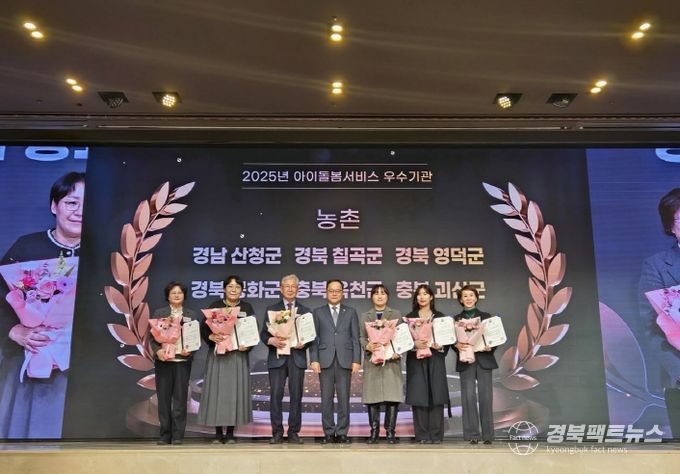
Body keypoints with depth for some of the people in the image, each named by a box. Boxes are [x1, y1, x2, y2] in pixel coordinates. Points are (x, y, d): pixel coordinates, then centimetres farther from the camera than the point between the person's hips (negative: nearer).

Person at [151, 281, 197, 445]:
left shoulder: (191, 314, 11)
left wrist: (189, 350, -13)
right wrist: (158, 350, -15)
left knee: (180, 398, -1)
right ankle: (165, 435, 10)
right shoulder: (159, 313, 9)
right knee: (164, 397, 2)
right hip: (163, 360, 0)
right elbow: (152, 336, 3)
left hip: (182, 360, 0)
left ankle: (178, 435, 4)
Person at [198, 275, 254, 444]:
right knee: (217, 390, -1)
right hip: (218, 354, -1)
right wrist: (211, 337, -21)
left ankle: (230, 432, 9)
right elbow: (203, 328, -1)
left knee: (235, 390, 1)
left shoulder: (247, 308, 7)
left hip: (238, 355, 1)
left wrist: (247, 345, -14)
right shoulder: (215, 306, 4)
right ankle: (218, 432, 8)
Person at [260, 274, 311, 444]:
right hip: (277, 357, -1)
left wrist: (304, 343, -12)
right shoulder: (271, 309, 11)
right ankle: (277, 432, 7)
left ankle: (294, 432, 12)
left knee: (296, 395, 2)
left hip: (297, 357, 1)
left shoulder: (305, 311, 13)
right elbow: (263, 333, 5)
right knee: (275, 395, -2)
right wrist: (272, 341, -15)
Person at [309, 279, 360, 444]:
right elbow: (314, 338, 5)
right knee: (326, 399, 3)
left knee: (344, 398, 2)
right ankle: (329, 433, 11)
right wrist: (314, 360, -4)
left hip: (345, 361, 0)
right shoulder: (318, 312, 10)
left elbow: (355, 338, 6)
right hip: (325, 361, 0)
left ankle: (342, 433, 10)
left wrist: (356, 360, -2)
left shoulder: (351, 312, 11)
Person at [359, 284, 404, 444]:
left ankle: (390, 431, 4)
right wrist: (367, 346, -15)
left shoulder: (396, 315, 13)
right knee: (372, 396, -1)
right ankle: (374, 431, 9)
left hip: (392, 360, -1)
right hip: (372, 360, 1)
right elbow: (361, 337, 7)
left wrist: (398, 351, -11)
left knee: (392, 396, -5)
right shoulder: (364, 316, 15)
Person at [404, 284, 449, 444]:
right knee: (419, 397, -4)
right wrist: (415, 344, -17)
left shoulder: (440, 317, 11)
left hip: (435, 360, 1)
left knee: (436, 396, -3)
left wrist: (440, 346, -12)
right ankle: (422, 435, 2)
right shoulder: (409, 317, 9)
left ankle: (436, 435, 5)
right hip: (416, 361, 0)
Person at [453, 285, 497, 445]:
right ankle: (471, 434, 5)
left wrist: (490, 347, -13)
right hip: (465, 361, 0)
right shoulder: (456, 319, 9)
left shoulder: (486, 317, 10)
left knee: (486, 396, -1)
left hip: (484, 360, 0)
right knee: (468, 397, -2)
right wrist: (457, 345, -17)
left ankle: (488, 434, 7)